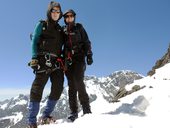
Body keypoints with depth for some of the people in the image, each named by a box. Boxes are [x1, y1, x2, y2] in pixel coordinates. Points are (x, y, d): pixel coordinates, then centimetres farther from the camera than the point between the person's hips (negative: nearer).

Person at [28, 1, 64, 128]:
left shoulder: (60, 30, 22)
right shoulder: (42, 25, 10)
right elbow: (34, 42, 2)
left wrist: (64, 61, 9)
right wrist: (35, 58, -11)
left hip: (57, 62, 5)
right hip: (44, 60, -5)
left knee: (58, 88, -3)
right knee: (38, 88, -8)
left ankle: (46, 116, 10)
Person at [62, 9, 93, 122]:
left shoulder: (79, 28, 10)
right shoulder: (63, 30, 16)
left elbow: (87, 42, 5)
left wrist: (89, 55, -5)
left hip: (79, 59, -3)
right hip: (68, 60, 3)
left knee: (79, 82, -17)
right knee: (71, 86, 0)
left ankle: (87, 109, -10)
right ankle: (74, 112, 3)